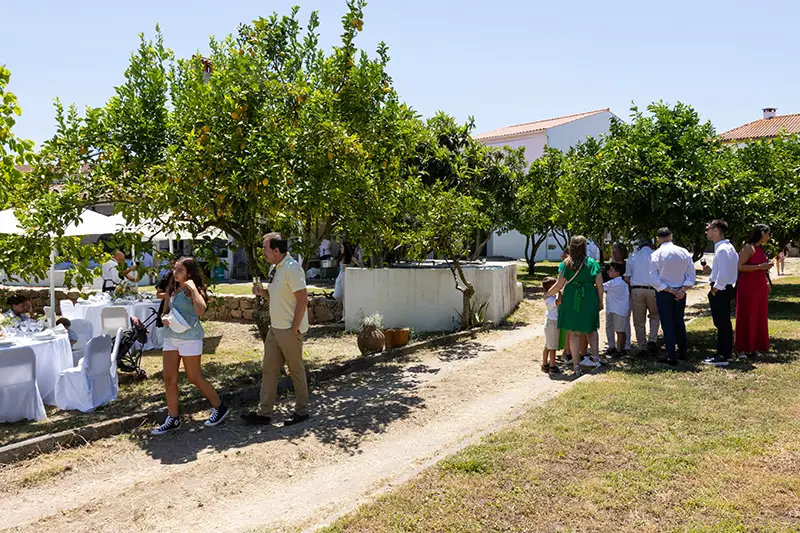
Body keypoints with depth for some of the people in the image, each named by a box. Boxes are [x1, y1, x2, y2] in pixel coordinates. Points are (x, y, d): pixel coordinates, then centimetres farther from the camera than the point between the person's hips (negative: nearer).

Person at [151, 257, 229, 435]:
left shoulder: (193, 290, -11)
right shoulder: (171, 290, 10)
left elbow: (201, 311, -30)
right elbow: (165, 311, 20)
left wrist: (193, 289, -25)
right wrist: (164, 318, -3)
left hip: (190, 338, -7)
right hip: (171, 337, 7)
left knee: (195, 377, 1)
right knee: (169, 378, 6)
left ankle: (219, 408, 18)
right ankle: (172, 419, 16)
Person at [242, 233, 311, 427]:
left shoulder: (291, 268, -19)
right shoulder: (275, 268, 11)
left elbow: (303, 299, -22)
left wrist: (293, 330, -21)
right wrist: (263, 292, 2)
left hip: (289, 330, -9)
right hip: (275, 328, 9)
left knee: (296, 370, 5)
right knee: (268, 370, 10)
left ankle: (302, 411, 19)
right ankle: (264, 413, 18)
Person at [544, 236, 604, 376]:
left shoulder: (566, 264, -5)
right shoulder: (592, 263, -2)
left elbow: (559, 285, -4)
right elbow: (599, 285, 0)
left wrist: (547, 294, 12)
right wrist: (600, 302, 12)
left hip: (571, 300, -1)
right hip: (589, 300, 1)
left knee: (574, 333, 7)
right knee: (591, 328, 21)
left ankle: (576, 365, 8)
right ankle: (595, 356, 7)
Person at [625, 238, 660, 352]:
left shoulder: (632, 257, 11)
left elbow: (627, 278, 7)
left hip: (636, 290, 1)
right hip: (653, 290, -1)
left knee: (639, 320, 7)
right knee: (655, 315, 17)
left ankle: (642, 346, 10)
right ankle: (652, 340, 1)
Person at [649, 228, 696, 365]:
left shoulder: (656, 255, -10)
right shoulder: (684, 252, -1)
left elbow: (655, 279, -13)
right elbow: (692, 275, -3)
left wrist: (671, 291, -10)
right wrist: (682, 290, -8)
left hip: (663, 294, -3)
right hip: (680, 294, 3)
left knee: (667, 324, 2)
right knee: (679, 323, 19)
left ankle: (672, 357, 3)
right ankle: (683, 352, 28)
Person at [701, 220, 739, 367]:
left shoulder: (722, 250, -19)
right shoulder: (728, 247, 13)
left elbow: (724, 274, -25)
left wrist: (714, 290, -17)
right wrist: (710, 270, 11)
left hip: (720, 291, -10)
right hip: (725, 289, 10)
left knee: (721, 323, -5)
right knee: (724, 323, 16)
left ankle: (722, 356, 1)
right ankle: (726, 353, 25)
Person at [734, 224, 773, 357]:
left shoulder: (759, 249, 14)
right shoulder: (749, 248, -11)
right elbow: (739, 266, -19)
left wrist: (767, 281, 13)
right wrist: (760, 266, -21)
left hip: (760, 286, 8)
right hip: (748, 286, -8)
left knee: (759, 317, 12)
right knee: (747, 317, -1)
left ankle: (756, 345, 21)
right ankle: (744, 347, 8)